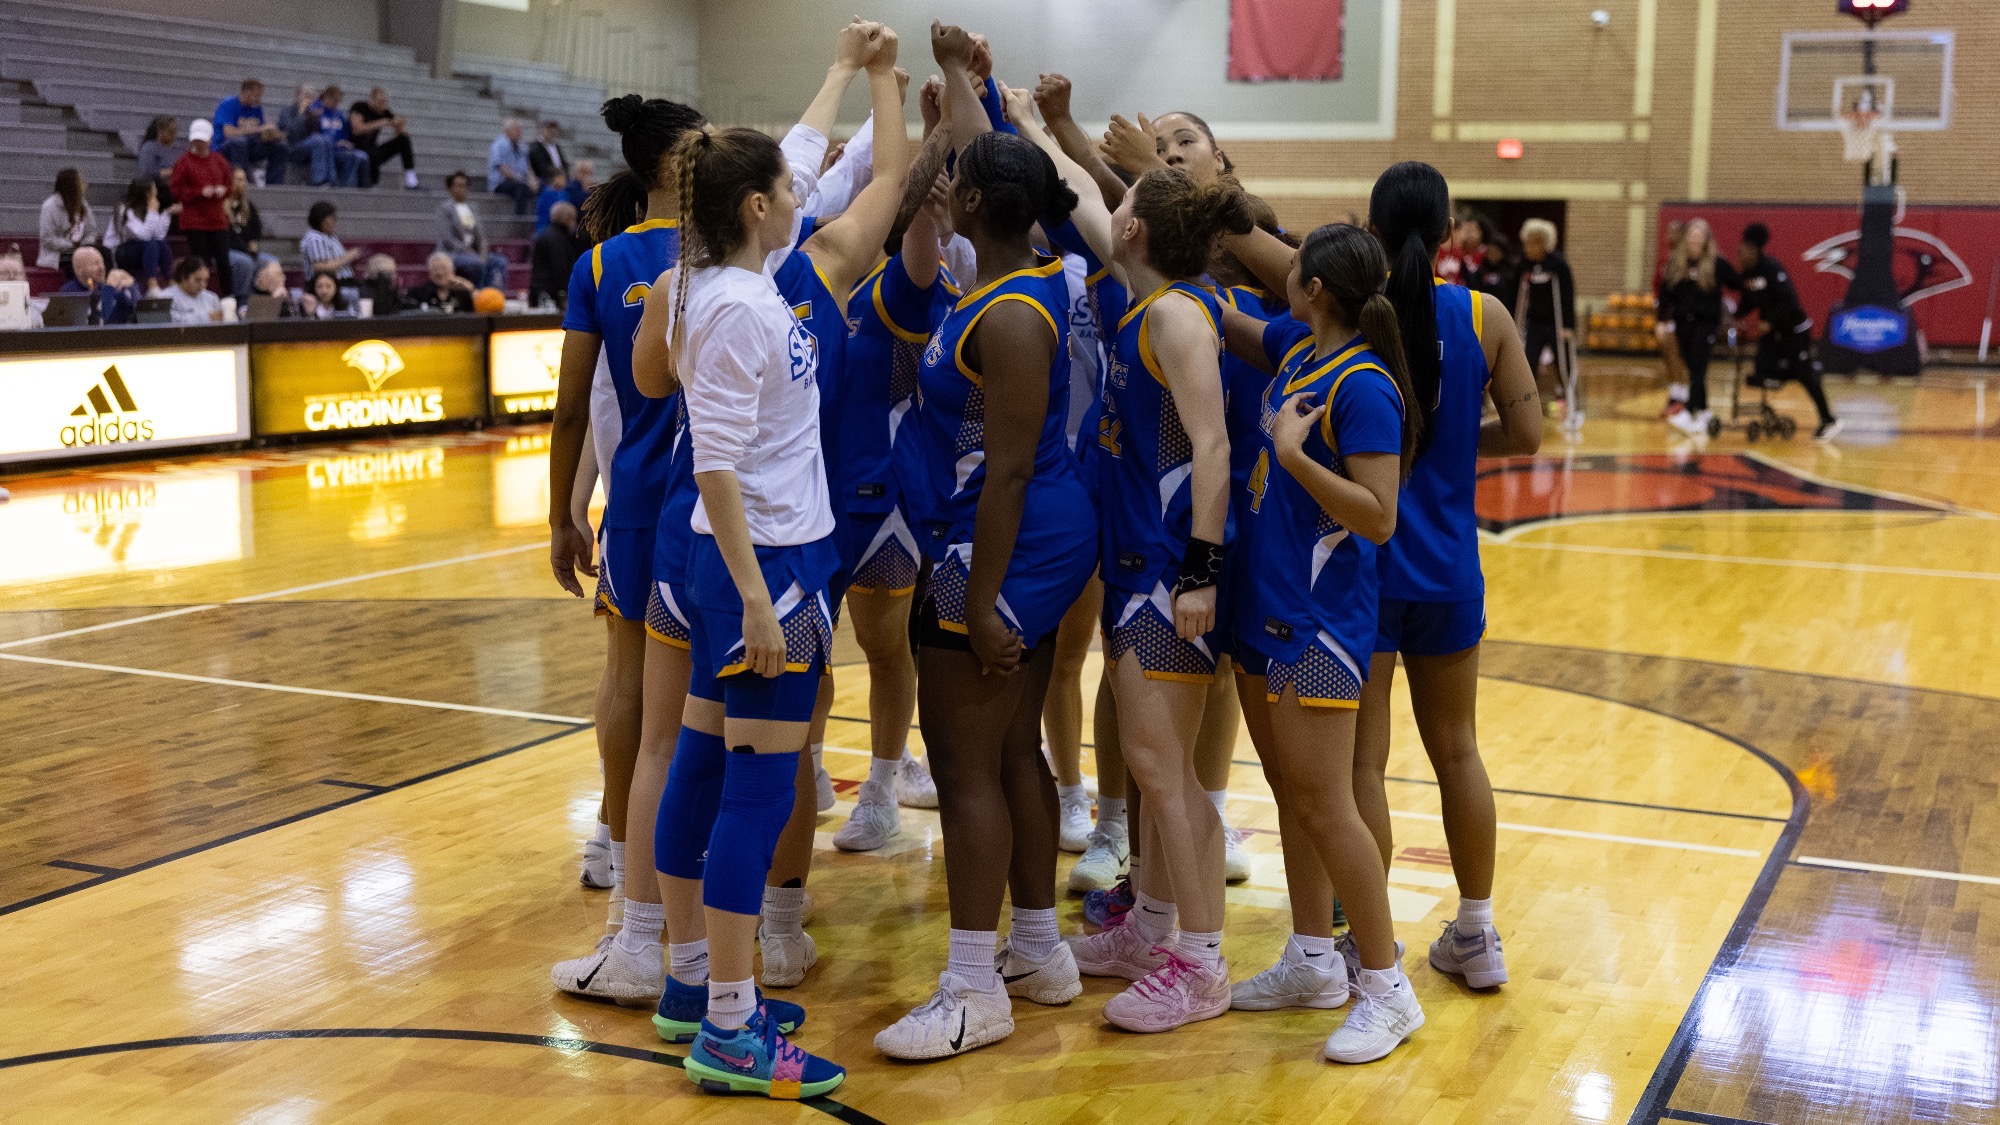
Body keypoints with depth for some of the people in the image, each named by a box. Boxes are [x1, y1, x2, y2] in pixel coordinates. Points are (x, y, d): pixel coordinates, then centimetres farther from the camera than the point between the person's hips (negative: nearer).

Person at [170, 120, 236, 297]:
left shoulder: (219, 160, 12)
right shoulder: (183, 162, 0)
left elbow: (231, 183, 16)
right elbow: (176, 191, -4)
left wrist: (223, 190, -6)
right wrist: (200, 192, -16)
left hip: (218, 221, 3)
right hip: (195, 222, -3)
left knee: (223, 262, 1)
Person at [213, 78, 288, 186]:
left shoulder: (256, 108, 9)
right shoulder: (228, 105, -11)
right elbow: (229, 132, -25)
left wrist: (272, 134, -14)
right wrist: (259, 129, -25)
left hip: (248, 149, 6)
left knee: (282, 147, -9)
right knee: (239, 141, -40)